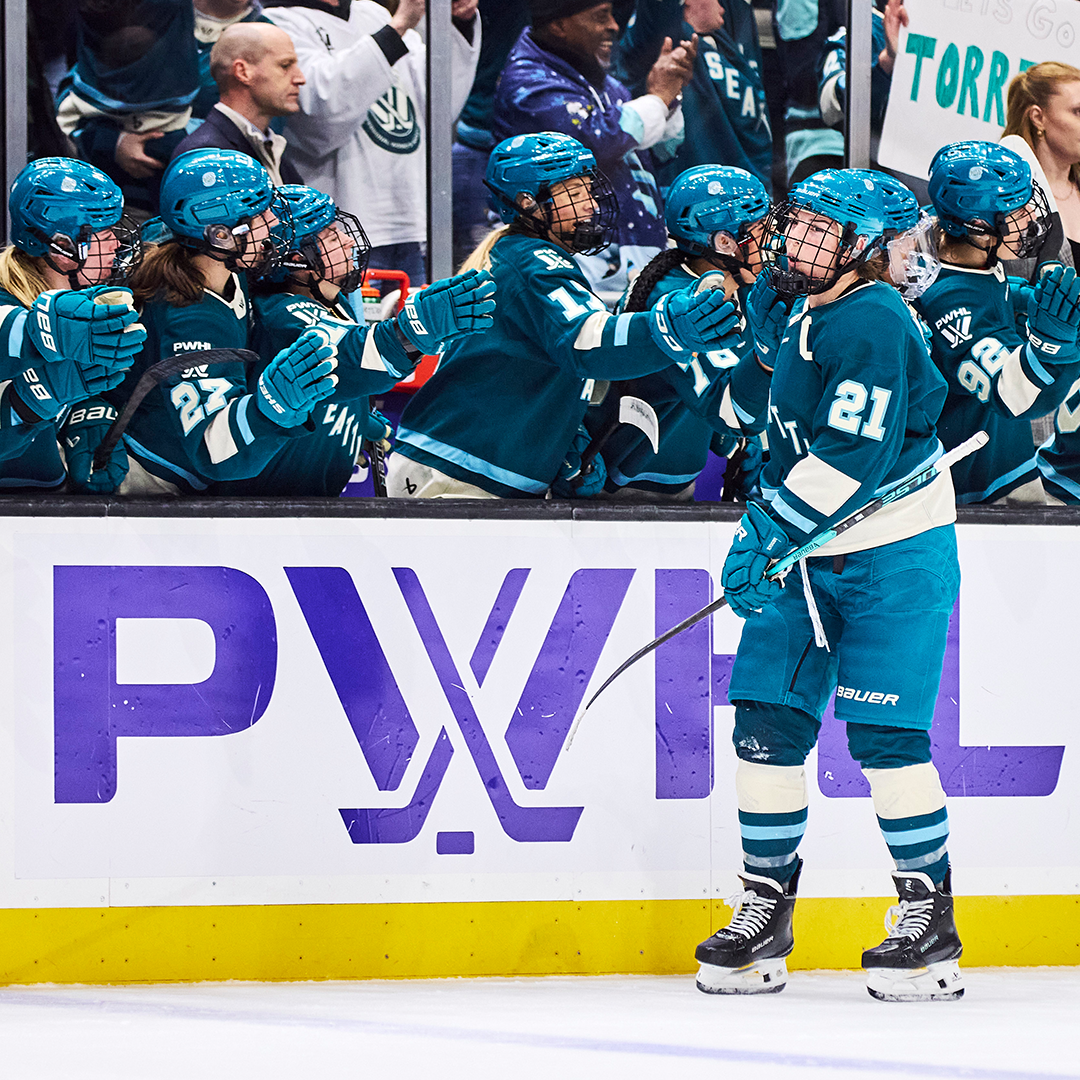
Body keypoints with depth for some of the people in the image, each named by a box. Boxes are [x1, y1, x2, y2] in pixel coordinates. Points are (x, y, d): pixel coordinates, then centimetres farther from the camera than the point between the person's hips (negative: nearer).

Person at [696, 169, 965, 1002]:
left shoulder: (870, 323, -16)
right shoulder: (812, 321, 15)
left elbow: (856, 453, -25)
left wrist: (772, 528, -27)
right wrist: (767, 527, 16)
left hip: (895, 557, -9)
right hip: (811, 557, 9)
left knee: (884, 736, -9)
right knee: (766, 719, 1)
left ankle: (931, 916, 3)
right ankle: (765, 913, 9)